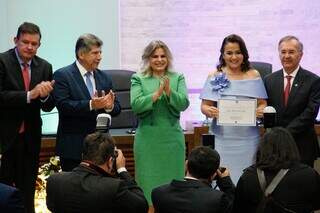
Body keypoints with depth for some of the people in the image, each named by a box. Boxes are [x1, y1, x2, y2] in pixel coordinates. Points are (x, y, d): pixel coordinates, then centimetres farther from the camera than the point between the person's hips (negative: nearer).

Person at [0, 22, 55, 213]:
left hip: (30, 138, 4)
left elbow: (48, 107, 4)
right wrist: (30, 95, -26)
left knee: (27, 190, 11)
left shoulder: (45, 67, 6)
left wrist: (45, 95, -17)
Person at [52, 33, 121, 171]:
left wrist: (110, 106, -14)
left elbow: (117, 108, 10)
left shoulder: (104, 77, 13)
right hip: (74, 147, -5)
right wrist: (91, 105, -29)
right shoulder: (62, 75, -4)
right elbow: (63, 105, -17)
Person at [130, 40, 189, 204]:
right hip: (148, 138, -1)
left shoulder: (178, 78, 7)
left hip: (172, 137, 2)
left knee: (173, 177, 6)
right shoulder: (138, 79, 3)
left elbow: (183, 104, -5)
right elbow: (136, 104, -11)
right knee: (148, 178, 1)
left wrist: (169, 91, -21)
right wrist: (157, 93, -20)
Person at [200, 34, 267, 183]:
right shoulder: (215, 76, 4)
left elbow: (262, 103, 9)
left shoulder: (254, 75, 7)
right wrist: (209, 111, -19)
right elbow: (205, 105, 4)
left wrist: (261, 111, -13)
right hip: (223, 137, -1)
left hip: (248, 137, 1)